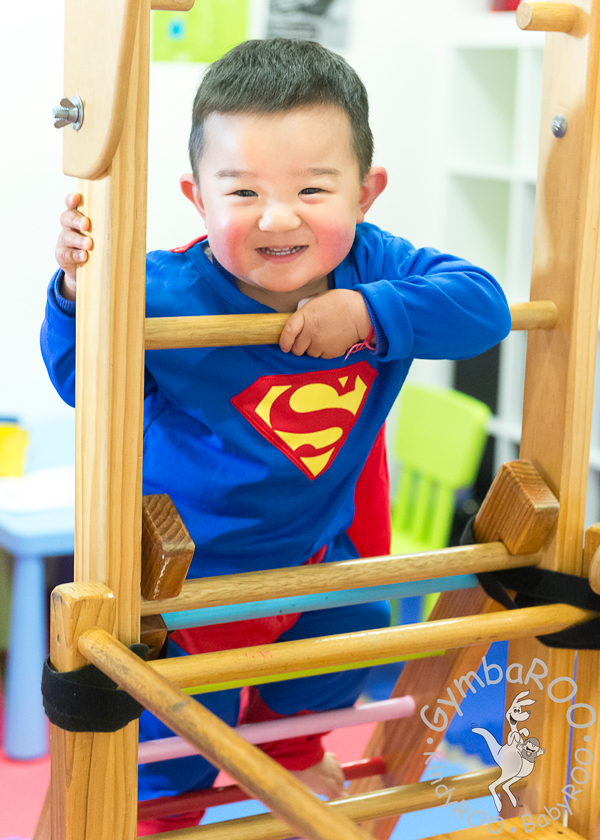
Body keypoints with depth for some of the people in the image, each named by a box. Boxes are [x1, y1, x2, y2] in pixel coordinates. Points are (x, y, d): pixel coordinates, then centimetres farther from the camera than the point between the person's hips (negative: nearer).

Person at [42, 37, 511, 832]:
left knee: (345, 648, 28)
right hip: (191, 565, -4)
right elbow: (86, 380, -22)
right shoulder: (169, 293, -29)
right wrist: (80, 293, -41)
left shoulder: (374, 269, -19)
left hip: (318, 543, 4)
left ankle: (286, 746, 59)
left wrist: (372, 313, -39)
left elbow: (482, 303, -26)